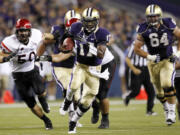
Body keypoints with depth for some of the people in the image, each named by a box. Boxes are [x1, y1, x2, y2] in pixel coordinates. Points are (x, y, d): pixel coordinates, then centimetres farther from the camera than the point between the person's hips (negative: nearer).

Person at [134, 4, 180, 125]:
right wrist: (149, 57, -20)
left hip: (168, 60, -2)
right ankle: (167, 111, 32)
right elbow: (137, 48, -7)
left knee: (167, 85, -22)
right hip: (154, 63, 2)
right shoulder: (144, 30, -13)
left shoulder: (169, 25, -13)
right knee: (160, 92, 9)